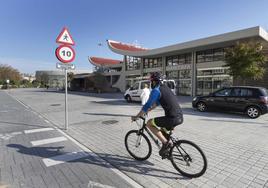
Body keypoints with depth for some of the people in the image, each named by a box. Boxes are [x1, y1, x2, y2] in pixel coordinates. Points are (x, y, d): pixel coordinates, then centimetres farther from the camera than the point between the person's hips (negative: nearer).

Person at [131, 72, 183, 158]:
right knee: (162, 130, 30)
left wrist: (136, 117, 2)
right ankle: (166, 148, 35)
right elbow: (156, 103, 30)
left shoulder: (156, 90, -8)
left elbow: (147, 105, -10)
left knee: (149, 123, 3)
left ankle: (165, 143, 0)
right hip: (180, 117, 9)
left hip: (173, 118, -9)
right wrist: (146, 111, 37)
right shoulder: (165, 88, 20)